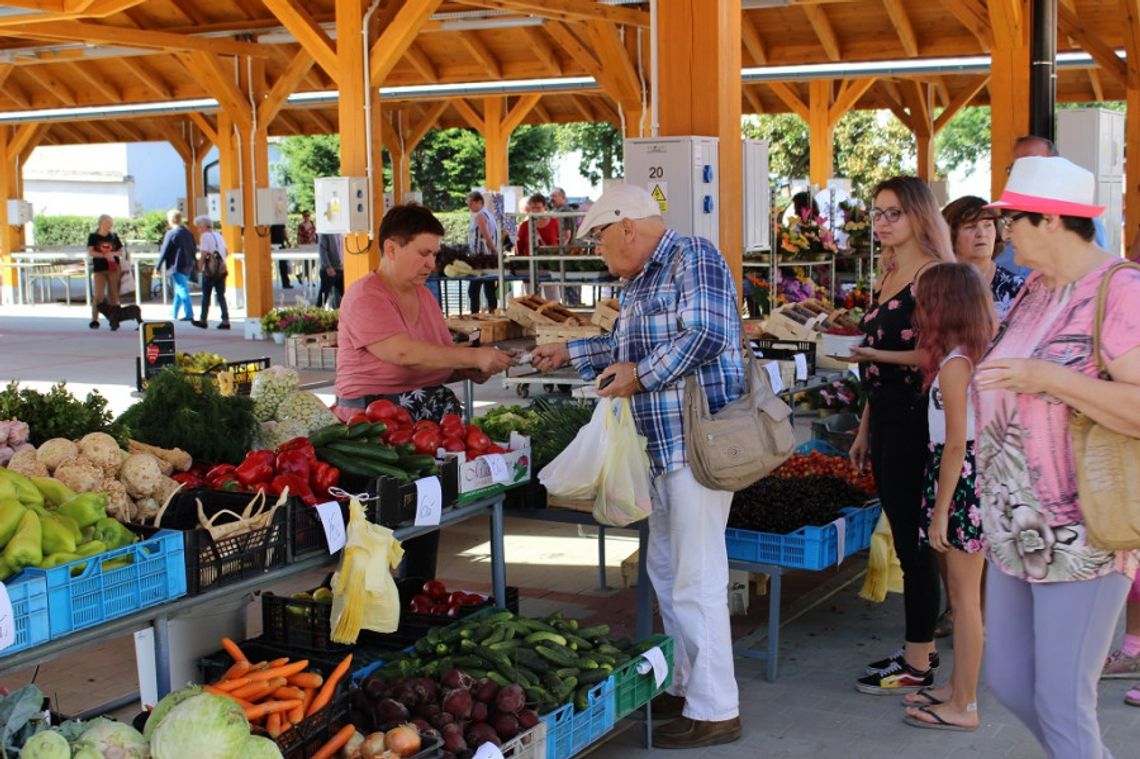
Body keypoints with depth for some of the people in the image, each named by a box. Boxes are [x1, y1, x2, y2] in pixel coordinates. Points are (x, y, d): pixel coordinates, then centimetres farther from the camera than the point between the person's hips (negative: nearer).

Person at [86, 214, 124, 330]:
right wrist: (104, 255, -18)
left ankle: (114, 320, 6)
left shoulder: (114, 237, 11)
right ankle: (94, 320, -3)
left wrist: (113, 254, -10)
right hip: (99, 269, -2)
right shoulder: (93, 236, 3)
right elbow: (90, 252, -6)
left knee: (113, 294, 2)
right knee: (98, 295, -8)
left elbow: (121, 252, 12)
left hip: (113, 268, 2)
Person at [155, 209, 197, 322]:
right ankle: (175, 313, 28)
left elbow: (164, 252, -12)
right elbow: (194, 250, 14)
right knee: (180, 290, 18)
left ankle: (189, 314, -7)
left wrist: (157, 266, -5)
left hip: (177, 266, -7)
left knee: (182, 290, -5)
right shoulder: (188, 233, 8)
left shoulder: (171, 234, -13)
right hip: (188, 266, 7)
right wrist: (195, 265, 24)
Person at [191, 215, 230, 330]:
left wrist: (199, 267, -6)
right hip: (222, 269, 6)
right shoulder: (219, 236, 14)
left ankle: (203, 320, 10)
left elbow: (203, 253, -14)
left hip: (210, 270, -6)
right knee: (221, 296, 6)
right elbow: (226, 252, 19)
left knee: (206, 296, 4)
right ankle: (225, 321, -2)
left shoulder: (205, 236, -8)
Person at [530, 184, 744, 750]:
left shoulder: (693, 258, -11)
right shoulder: (641, 281, 17)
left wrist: (640, 374, -14)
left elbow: (704, 333, -22)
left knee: (695, 580, -8)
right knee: (665, 569, 17)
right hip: (668, 447, 10)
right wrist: (567, 354, 30)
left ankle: (714, 710, 0)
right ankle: (686, 687, 29)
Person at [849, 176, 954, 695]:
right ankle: (921, 647, 24)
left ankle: (917, 666, 4)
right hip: (886, 417, 9)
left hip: (914, 418, -9)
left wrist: (879, 355, -25)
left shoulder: (933, 275, -11)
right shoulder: (888, 277, 16)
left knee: (911, 537, -4)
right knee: (903, 536, 14)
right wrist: (864, 430, 19)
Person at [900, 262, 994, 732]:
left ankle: (963, 707, 6)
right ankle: (958, 688, 27)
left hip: (962, 478, -10)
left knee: (964, 596, -2)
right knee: (961, 592, 17)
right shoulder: (977, 354, 9)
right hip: (975, 471, 10)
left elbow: (955, 444, -20)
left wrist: (940, 512, -16)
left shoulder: (954, 365, -18)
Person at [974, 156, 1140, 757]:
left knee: (1062, 705, -3)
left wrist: (1048, 379, -28)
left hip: (1081, 538, -9)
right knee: (1008, 682, 15)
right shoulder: (1035, 291, 11)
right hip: (1016, 530, 9)